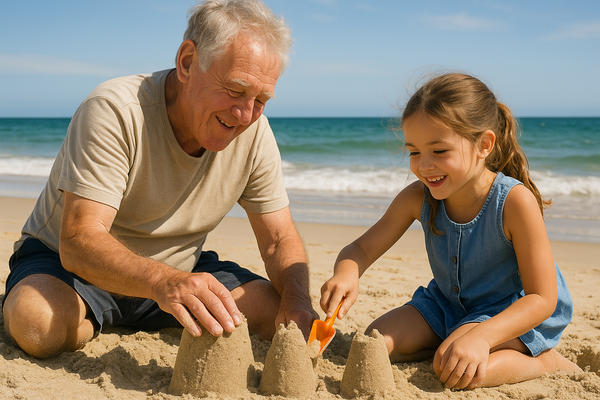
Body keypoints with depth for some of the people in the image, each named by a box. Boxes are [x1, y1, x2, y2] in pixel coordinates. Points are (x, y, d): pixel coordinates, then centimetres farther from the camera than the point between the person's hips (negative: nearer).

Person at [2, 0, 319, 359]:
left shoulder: (254, 132, -12)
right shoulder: (115, 112, -27)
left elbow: (280, 240, -7)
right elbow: (78, 242, -35)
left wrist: (297, 302, -29)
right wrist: (163, 282, -54)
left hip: (177, 272, 5)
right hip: (65, 261, -4)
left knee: (279, 312, -15)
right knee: (38, 323, -36)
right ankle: (95, 323, 2)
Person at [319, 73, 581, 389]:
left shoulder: (515, 201, -28)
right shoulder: (418, 198, -14)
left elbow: (543, 298, -25)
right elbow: (362, 248, -9)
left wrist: (480, 336, -41)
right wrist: (346, 273, -35)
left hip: (514, 313, -5)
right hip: (446, 304, 5)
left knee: (462, 374, -30)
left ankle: (544, 362, -4)